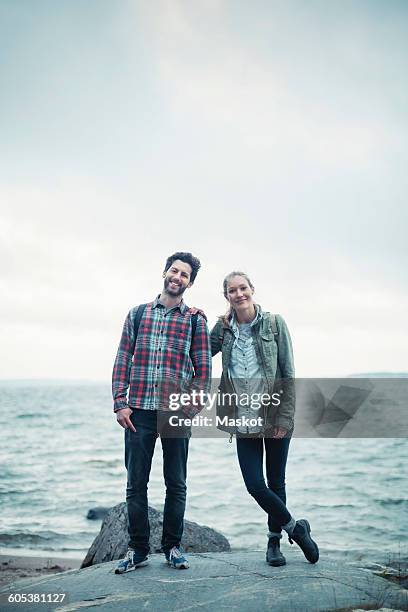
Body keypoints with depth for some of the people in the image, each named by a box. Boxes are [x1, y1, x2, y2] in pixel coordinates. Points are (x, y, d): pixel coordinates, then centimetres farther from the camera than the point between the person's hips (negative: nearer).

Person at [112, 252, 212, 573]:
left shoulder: (196, 320, 6)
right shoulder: (138, 314, 10)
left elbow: (203, 367, 3)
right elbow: (123, 359, 7)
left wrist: (194, 407, -6)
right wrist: (120, 402, -2)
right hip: (139, 411, 1)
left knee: (176, 484, 8)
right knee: (136, 483, 5)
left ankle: (173, 546, 22)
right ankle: (138, 549, 18)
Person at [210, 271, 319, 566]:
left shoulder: (274, 323, -4)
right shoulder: (224, 327, 5)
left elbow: (288, 373, -4)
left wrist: (285, 418, -9)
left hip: (275, 417, -2)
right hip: (244, 420, 2)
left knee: (276, 483, 8)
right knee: (255, 485, -4)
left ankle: (274, 540, 29)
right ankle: (295, 527, 20)